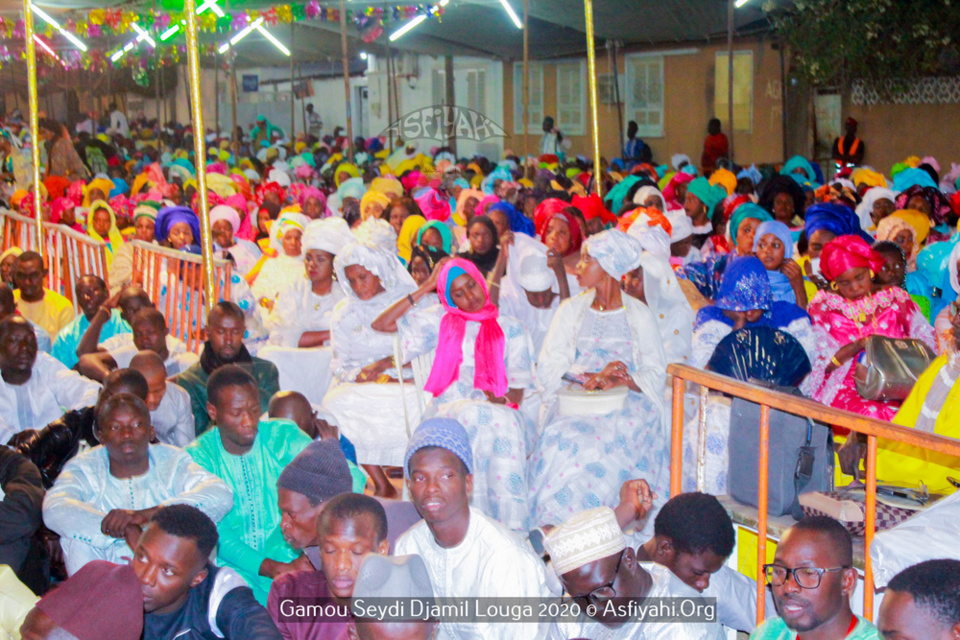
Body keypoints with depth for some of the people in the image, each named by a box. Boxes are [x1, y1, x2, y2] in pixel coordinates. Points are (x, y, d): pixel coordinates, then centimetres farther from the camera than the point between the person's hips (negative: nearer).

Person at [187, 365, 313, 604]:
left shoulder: (283, 437, 3)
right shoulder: (198, 457, 0)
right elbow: (215, 532, -10)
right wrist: (277, 569, -23)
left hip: (291, 562, 1)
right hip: (234, 570, -1)